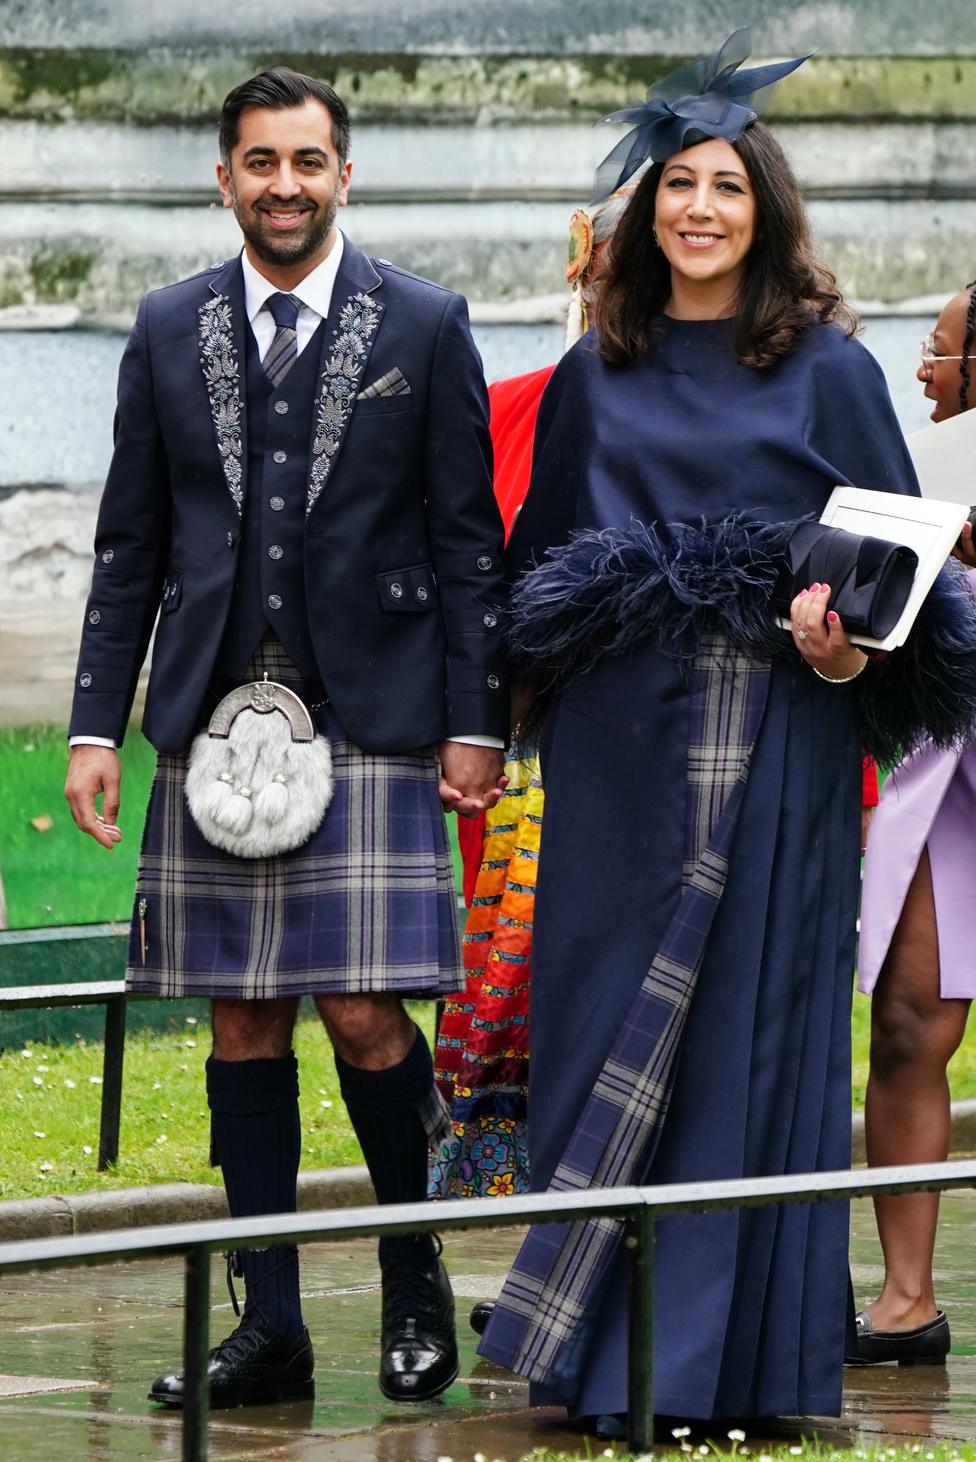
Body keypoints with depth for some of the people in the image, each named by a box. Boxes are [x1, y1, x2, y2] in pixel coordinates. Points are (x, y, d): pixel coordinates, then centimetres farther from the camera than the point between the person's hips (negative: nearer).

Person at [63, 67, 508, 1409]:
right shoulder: (170, 332, 10)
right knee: (242, 1020, 3)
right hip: (213, 720, 3)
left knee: (362, 1012, -9)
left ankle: (415, 1282, 12)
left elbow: (469, 538, 3)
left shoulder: (426, 327, 3)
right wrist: (96, 724, 5)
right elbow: (130, 545, 12)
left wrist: (477, 723, -3)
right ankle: (269, 1325, 8)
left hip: (371, 719, -3)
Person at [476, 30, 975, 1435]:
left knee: (747, 1028, -3)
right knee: (604, 1032, 2)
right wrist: (548, 655, -3)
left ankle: (726, 1357, 2)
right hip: (618, 751, 3)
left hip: (770, 751, -3)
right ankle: (601, 1344, 9)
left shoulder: (827, 370, 3)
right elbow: (537, 563, 16)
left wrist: (850, 642, -18)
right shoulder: (596, 378, 12)